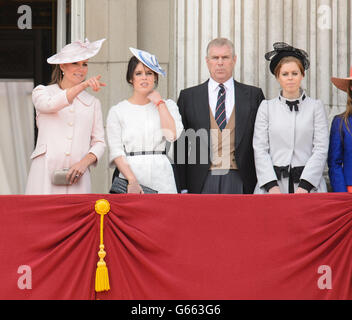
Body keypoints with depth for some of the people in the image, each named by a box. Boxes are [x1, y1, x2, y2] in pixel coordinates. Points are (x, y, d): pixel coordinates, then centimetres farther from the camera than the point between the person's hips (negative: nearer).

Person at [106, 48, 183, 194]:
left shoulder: (167, 105, 13)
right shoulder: (117, 111, 7)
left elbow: (173, 135, -6)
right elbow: (116, 152, -1)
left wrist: (159, 102, 0)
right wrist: (132, 180, -14)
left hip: (161, 178, 1)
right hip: (129, 175, -1)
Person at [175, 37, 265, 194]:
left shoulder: (253, 95, 9)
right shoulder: (188, 97, 9)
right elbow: (180, 144, 7)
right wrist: (182, 187, 1)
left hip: (239, 181, 0)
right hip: (202, 182, 0)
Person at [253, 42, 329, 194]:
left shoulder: (316, 106, 8)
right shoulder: (266, 107, 10)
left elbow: (321, 149, 1)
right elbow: (260, 149, 3)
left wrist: (304, 185, -10)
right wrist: (272, 185, -9)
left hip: (309, 184, 0)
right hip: (272, 182, 0)